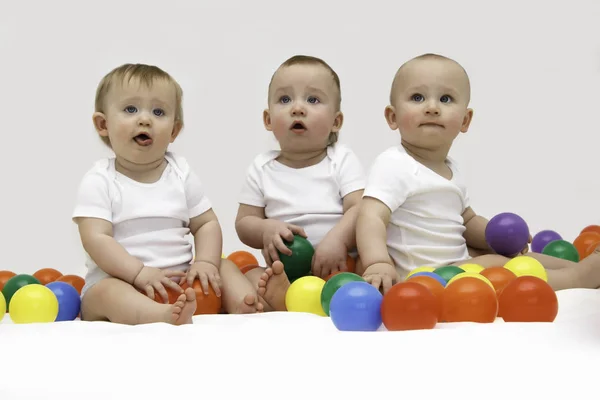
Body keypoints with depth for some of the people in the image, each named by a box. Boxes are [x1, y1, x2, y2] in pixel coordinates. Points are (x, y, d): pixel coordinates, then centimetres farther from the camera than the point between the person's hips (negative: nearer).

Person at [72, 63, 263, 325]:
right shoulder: (99, 181, -6)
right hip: (119, 281, -6)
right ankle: (164, 316, -63)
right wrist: (139, 273, -26)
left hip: (179, 282, 6)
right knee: (107, 292, -34)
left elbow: (206, 223, 9)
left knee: (225, 267, -3)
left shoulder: (181, 173, 8)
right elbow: (96, 239, -15)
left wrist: (206, 262, -11)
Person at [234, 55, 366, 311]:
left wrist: (337, 239, -27)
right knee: (251, 276, -24)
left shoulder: (343, 160, 5)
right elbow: (244, 223, 9)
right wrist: (266, 229, -15)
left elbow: (359, 209, -7)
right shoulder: (262, 169, 10)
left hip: (338, 264, -1)